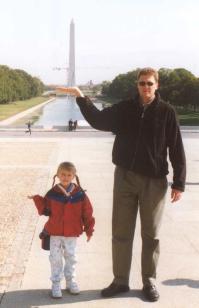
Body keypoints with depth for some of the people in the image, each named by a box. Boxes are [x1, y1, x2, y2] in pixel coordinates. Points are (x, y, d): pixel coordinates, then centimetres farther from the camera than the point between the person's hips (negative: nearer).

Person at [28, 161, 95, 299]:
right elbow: (45, 210, 2)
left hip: (72, 233, 0)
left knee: (71, 257, 13)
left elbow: (87, 213, -2)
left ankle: (70, 280, 30)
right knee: (55, 259, 4)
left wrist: (89, 230, -1)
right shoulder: (52, 193, -4)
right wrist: (38, 199, -13)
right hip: (55, 233, 0)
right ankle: (56, 284, 17)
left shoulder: (80, 194, -7)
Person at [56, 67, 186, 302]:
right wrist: (81, 98, -11)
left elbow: (176, 150, -5)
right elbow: (99, 120, 2)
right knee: (121, 233, 9)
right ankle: (120, 280, 23)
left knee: (151, 235, 9)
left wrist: (179, 183, -6)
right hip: (125, 178, 3)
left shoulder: (166, 112, -5)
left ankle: (149, 282, 24)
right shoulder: (124, 108, 2)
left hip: (154, 181, -2)